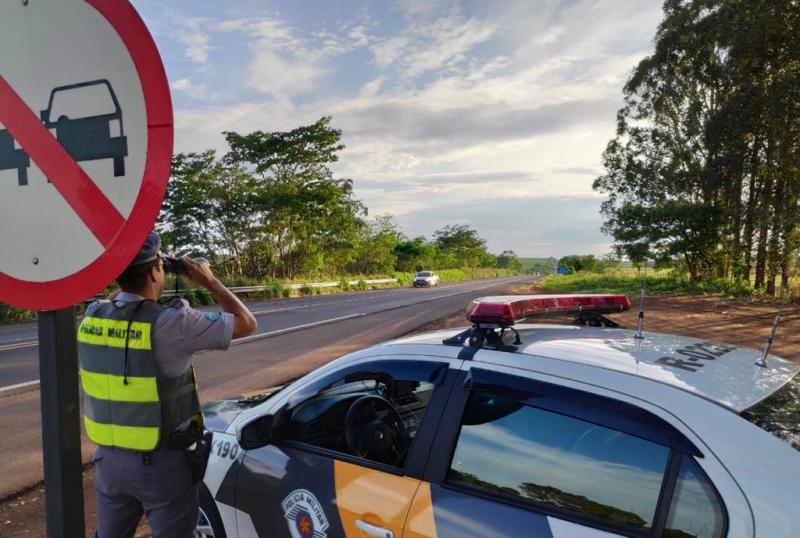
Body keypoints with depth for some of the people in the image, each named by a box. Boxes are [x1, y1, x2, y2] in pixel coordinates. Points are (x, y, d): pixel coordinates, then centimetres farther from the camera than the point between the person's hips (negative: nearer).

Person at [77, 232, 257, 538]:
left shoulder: (91, 319, -5)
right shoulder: (170, 324, -23)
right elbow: (246, 322, -13)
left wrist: (129, 280, 14)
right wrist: (208, 281, -3)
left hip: (109, 456, 6)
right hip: (162, 462, -5)